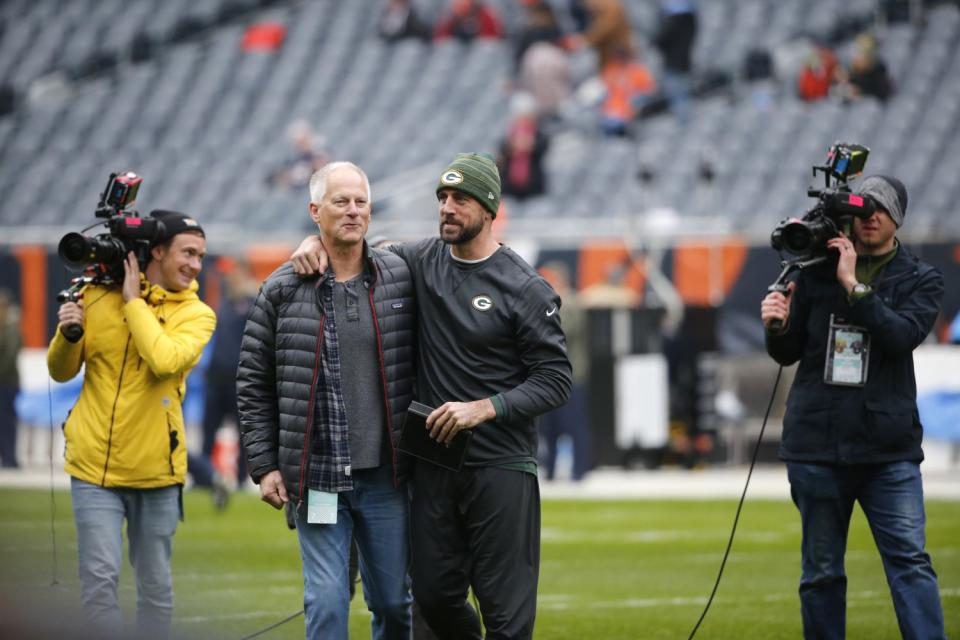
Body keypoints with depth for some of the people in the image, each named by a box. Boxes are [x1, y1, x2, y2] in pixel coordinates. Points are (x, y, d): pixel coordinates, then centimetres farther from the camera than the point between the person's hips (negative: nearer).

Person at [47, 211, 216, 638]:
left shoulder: (196, 314, 0)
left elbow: (165, 360, -21)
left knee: (156, 586, 8)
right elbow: (62, 372, 9)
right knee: (100, 580, -8)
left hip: (156, 470, 1)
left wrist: (134, 302, -12)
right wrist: (68, 334, -12)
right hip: (95, 464, 0)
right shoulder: (98, 296, 2)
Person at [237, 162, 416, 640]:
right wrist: (263, 466, 0)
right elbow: (253, 384, 5)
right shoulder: (283, 290, -1)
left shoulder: (400, 279, 2)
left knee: (393, 601, 8)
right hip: (316, 477, -1)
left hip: (386, 475, 1)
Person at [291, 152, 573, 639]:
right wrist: (317, 242, 0)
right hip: (433, 465, 5)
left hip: (502, 468, -5)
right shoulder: (421, 262, 7)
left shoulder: (526, 288, -6)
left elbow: (555, 380, -8)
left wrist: (483, 408, -19)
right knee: (434, 594, 8)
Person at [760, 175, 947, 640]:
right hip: (816, 444, 2)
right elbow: (787, 353, 14)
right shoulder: (817, 271, 9)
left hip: (888, 446, -2)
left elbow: (903, 335, -13)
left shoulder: (921, 280, 6)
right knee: (821, 571, 5)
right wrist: (777, 327, -7)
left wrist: (854, 286, -16)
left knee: (909, 559, -10)